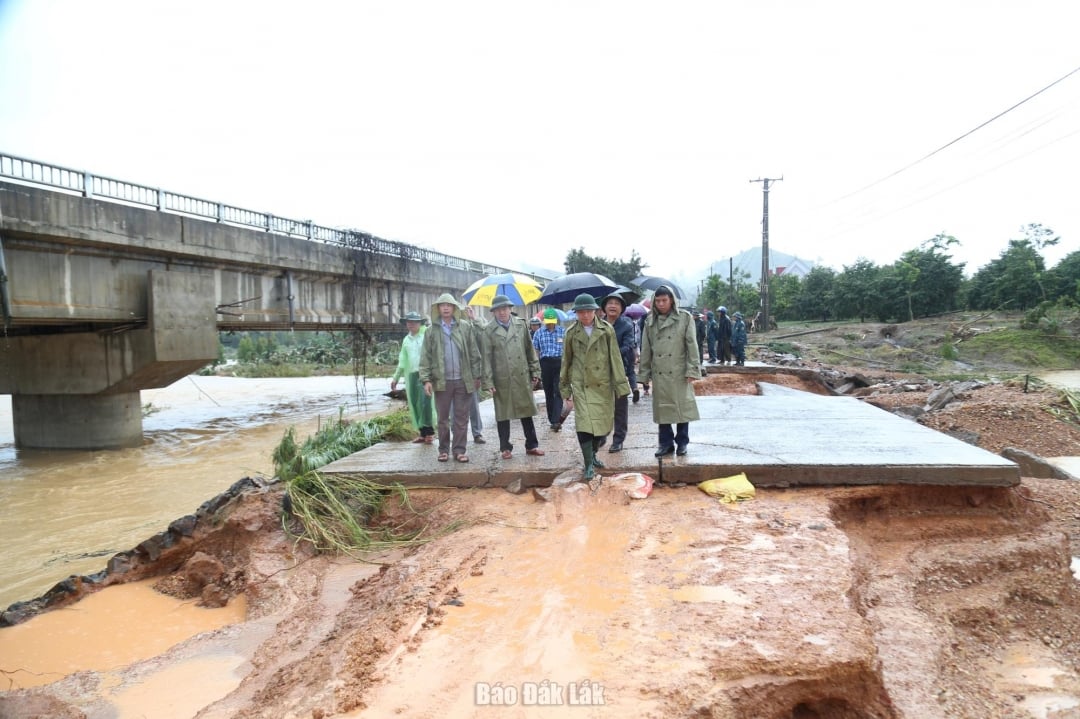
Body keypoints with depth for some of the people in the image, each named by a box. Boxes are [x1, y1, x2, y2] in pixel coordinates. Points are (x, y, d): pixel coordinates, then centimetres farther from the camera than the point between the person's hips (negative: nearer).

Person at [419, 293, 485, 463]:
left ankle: (459, 450, 12)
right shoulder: (431, 331, 4)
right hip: (441, 381, 0)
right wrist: (426, 379, -7)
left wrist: (477, 375, 3)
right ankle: (443, 449, 19)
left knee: (461, 418, 5)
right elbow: (425, 358, 2)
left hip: (463, 380, 0)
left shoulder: (466, 327, 4)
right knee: (443, 418, 8)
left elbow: (474, 353, 5)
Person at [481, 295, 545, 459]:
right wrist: (489, 382, -8)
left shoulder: (521, 325, 7)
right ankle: (506, 448, 19)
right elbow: (486, 358, -4)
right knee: (503, 414, 7)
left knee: (527, 412, 9)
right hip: (501, 379, -2)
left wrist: (535, 371, 7)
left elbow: (530, 350, 10)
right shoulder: (488, 331, -2)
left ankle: (531, 445, 21)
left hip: (522, 377, 2)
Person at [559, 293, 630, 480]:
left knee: (604, 426, 9)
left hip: (603, 386, 1)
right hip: (581, 387, -1)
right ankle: (589, 465, -1)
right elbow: (566, 362, 8)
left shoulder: (606, 330, -1)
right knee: (584, 424, -12)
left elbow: (615, 359, -1)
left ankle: (593, 454, 33)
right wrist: (566, 391, 8)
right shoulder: (572, 333, 1)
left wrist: (620, 386, -5)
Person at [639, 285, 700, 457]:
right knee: (662, 408, 7)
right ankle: (666, 443, 19)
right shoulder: (650, 321, 7)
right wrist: (644, 373, 7)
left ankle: (682, 442, 18)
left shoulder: (685, 317, -2)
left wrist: (692, 370, -9)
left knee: (682, 407, 4)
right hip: (659, 373, 3)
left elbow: (691, 345, -4)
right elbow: (646, 349, 9)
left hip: (679, 372, -2)